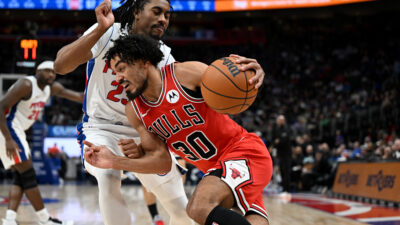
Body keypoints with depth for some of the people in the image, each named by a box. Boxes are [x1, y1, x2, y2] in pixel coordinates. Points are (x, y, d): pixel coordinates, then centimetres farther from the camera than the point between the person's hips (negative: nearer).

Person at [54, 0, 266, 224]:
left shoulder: (164, 57, -6)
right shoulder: (108, 35, -15)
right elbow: (61, 66, -27)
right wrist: (100, 30, -41)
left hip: (143, 133, 3)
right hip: (102, 128, -3)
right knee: (108, 178, -36)